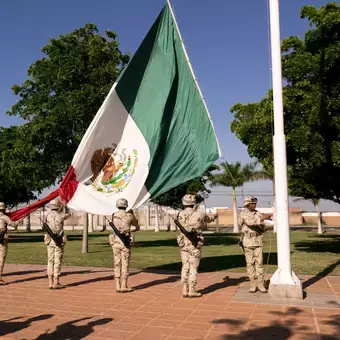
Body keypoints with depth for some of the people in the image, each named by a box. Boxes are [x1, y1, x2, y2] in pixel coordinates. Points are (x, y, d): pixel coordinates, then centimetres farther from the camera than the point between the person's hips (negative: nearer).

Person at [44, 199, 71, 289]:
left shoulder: (47, 216, -2)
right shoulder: (60, 216, -10)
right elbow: (68, 214, 11)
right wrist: (64, 205, 21)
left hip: (50, 241, 4)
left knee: (50, 261, 9)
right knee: (57, 262, 1)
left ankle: (50, 282, 11)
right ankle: (56, 282, 3)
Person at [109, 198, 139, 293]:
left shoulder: (113, 216, 6)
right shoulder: (129, 216, -7)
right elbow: (137, 226, 12)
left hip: (115, 242, 4)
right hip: (125, 242, -4)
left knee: (117, 264, 8)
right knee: (125, 265, 1)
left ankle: (118, 286, 10)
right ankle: (124, 286, 3)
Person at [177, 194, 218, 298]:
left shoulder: (180, 215, -1)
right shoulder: (199, 214, -10)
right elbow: (208, 219, 13)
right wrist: (214, 216, 39)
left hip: (183, 244, 4)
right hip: (195, 244, -4)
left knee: (185, 267, 11)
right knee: (193, 268, 2)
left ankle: (185, 290, 13)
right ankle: (192, 291, 5)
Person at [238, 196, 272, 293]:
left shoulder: (258, 214, 7)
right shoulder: (243, 214, -5)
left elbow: (263, 228, 9)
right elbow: (250, 222, -24)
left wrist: (262, 225, -11)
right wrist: (262, 218, -29)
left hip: (258, 241, 3)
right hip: (248, 241, -3)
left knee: (259, 262, 2)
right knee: (250, 263, 2)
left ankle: (261, 285, 7)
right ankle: (253, 285, 10)